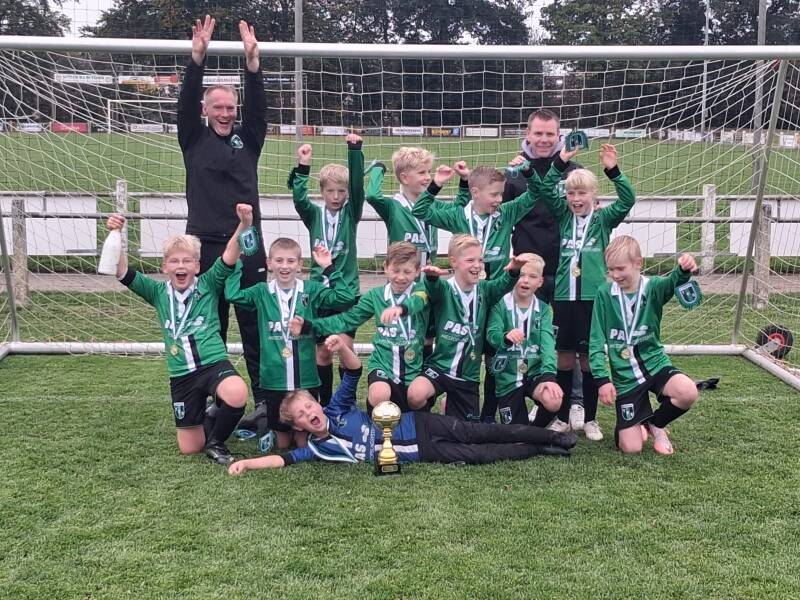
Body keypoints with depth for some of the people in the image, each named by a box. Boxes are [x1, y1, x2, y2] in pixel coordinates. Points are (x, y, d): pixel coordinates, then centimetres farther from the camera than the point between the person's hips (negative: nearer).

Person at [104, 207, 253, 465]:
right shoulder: (159, 292, 7)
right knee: (189, 448, 6)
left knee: (237, 396, -37)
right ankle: (206, 414, 42)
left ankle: (216, 441, -6)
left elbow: (229, 258, -14)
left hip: (214, 363, -2)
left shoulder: (208, 285, 1)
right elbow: (123, 273, -3)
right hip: (181, 375, 3)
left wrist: (243, 224, -30)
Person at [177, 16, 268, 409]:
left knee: (256, 327, 4)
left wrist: (252, 61, -16)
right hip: (206, 245, -1)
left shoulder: (247, 140, 12)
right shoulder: (194, 140, 8)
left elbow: (258, 107, -2)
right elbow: (185, 102, -6)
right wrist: (198, 57, -18)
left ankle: (266, 401, 10)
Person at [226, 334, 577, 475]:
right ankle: (541, 451, 8)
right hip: (422, 453, -1)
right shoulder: (318, 447, -4)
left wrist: (341, 347, -29)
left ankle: (551, 436, 14)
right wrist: (246, 463, -24)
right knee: (481, 455, -6)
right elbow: (285, 459, -13)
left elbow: (354, 373, -9)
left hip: (417, 425, 1)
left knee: (489, 433, 1)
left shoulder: (336, 408, -1)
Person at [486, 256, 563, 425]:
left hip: (535, 372, 1)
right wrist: (506, 337, -41)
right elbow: (491, 335, -17)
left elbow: (548, 342, -11)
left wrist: (548, 374, -27)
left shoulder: (544, 309, 1)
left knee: (553, 401, -29)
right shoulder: (501, 304, -5)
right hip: (507, 377, -1)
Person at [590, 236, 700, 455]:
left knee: (688, 392, -31)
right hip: (625, 376, -1)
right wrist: (602, 379, -13)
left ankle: (655, 424, 3)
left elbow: (672, 283, -31)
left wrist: (684, 271, -54)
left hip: (655, 364, 1)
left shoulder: (653, 287, -7)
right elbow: (596, 342, -4)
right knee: (630, 448, -10)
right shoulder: (604, 294, -6)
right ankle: (638, 424, 30)